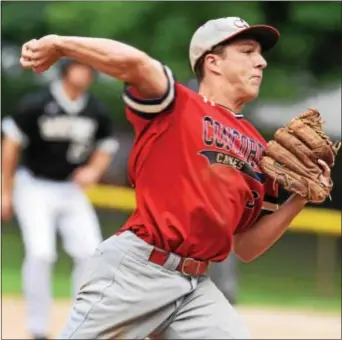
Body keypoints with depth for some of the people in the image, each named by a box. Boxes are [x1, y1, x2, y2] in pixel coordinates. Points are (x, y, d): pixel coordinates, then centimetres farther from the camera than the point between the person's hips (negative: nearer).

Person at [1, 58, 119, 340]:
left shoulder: (98, 112, -3)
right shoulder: (35, 104, -14)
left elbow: (106, 148, 12)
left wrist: (93, 171, -11)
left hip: (72, 189, 4)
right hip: (34, 187, -4)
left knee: (91, 252, -7)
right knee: (41, 253, -18)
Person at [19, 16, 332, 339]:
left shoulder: (259, 151, 18)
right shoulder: (176, 105, 1)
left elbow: (245, 248, 19)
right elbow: (133, 62, -21)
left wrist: (299, 199, 10)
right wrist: (56, 44, -20)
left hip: (197, 286, 6)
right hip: (136, 269, -6)